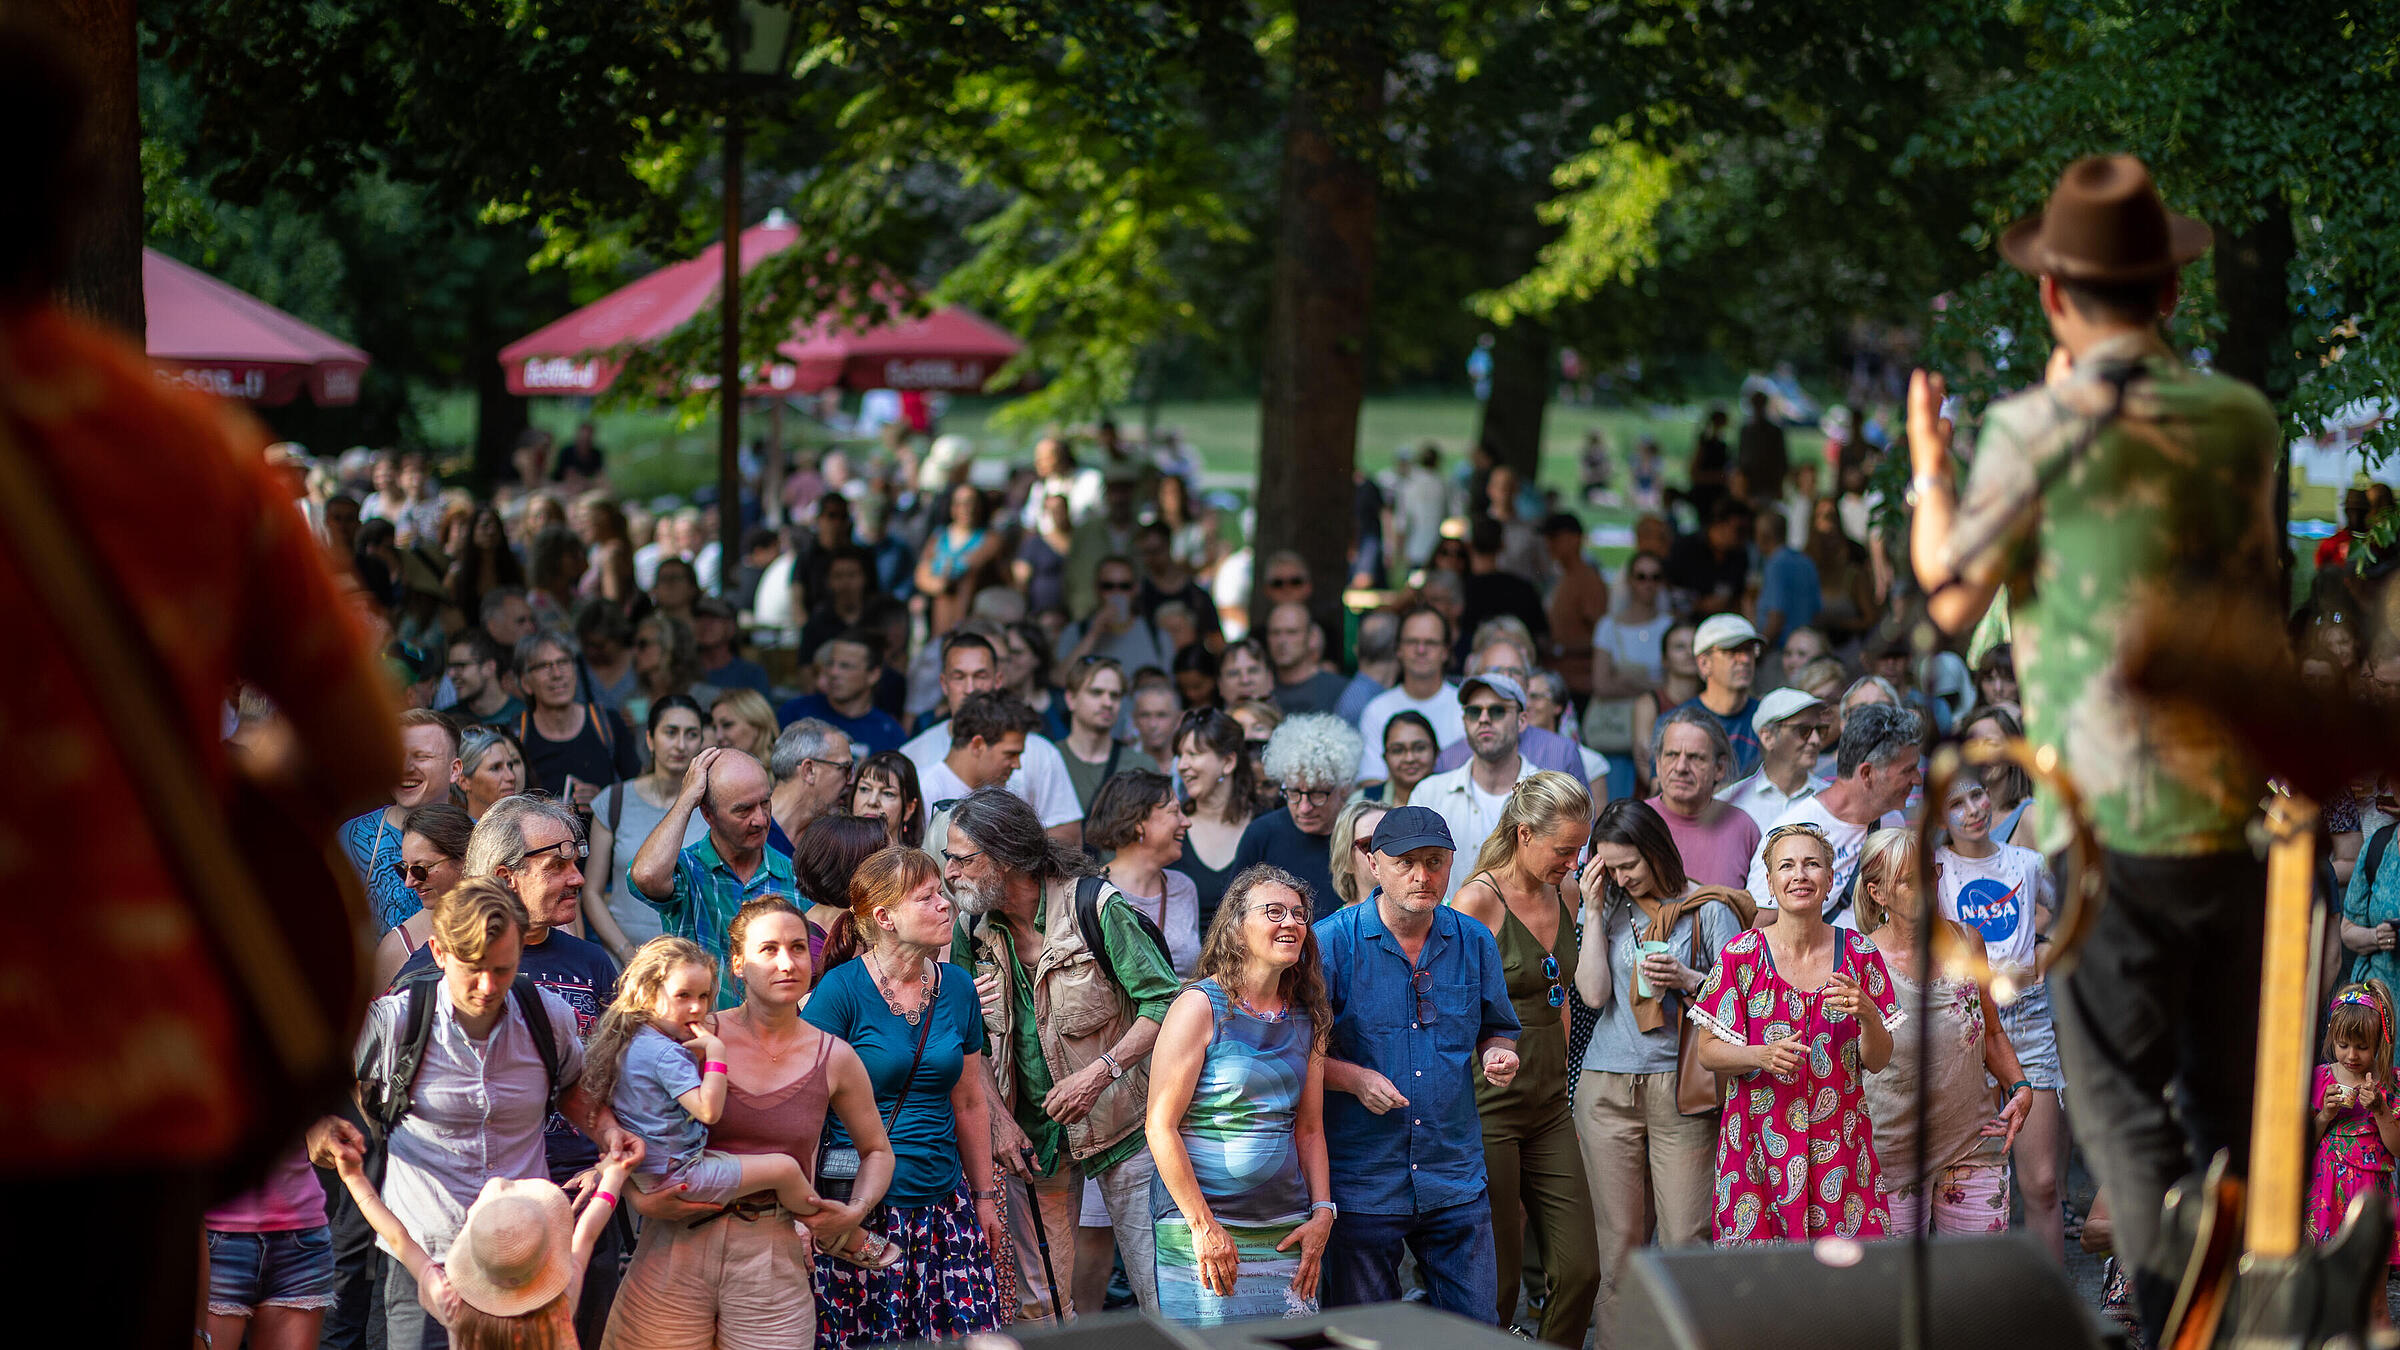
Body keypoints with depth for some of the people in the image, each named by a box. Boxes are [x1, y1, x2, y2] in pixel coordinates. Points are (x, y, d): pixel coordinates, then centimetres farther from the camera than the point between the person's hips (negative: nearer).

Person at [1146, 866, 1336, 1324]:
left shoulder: (1306, 1018, 11)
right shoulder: (1200, 1007, -8)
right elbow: (1160, 1126, -12)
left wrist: (1321, 1215, 5)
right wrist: (1204, 1226, -14)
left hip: (1287, 1232, 6)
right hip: (1204, 1228, -6)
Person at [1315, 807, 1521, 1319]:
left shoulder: (1474, 941, 5)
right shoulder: (1332, 942, -7)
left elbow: (1495, 1029, 19)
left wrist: (1497, 1054, -3)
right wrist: (1353, 1078, -18)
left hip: (1455, 1178, 3)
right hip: (1360, 1180, -3)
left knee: (1477, 1326, 3)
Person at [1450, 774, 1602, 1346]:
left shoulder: (1561, 901, 12)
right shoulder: (1477, 900, -11)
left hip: (1549, 1108, 7)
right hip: (1489, 1107, -7)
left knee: (1580, 1267, 1)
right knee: (1497, 1279, -2)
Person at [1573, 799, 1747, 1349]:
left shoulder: (1708, 908, 1)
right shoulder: (1609, 909, 11)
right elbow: (1594, 993, -1)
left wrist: (1687, 980, -16)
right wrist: (1594, 911, -2)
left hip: (1680, 1090, -3)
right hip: (1607, 1090, 3)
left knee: (1685, 1241, -6)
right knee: (1619, 1240, 3)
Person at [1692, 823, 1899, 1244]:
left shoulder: (1859, 955, 2)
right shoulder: (1741, 956, -3)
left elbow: (1878, 1062, 3)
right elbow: (1708, 1054, 0)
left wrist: (1867, 1015, -17)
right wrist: (1763, 1056, -19)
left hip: (1839, 1143, 1)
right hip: (1759, 1142, -1)